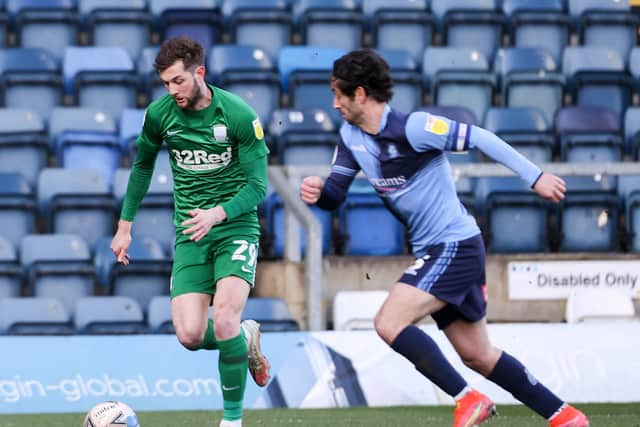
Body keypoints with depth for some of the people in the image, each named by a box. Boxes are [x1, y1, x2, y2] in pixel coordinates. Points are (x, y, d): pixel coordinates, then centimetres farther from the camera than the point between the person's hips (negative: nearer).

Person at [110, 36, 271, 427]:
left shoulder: (239, 115, -13)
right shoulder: (160, 114, -2)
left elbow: (258, 186, -11)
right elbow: (143, 165, 18)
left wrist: (218, 213, -28)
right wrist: (125, 225, 17)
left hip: (236, 226, -4)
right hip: (190, 234, 4)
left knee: (224, 320, -24)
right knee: (190, 335, -13)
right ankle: (245, 340, 22)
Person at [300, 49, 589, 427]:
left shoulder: (411, 127, -19)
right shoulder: (351, 136, 5)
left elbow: (480, 138, -17)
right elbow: (335, 194, 5)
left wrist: (535, 177, -17)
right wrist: (317, 191, -19)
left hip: (456, 246, -9)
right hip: (433, 252, 9)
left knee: (389, 323, -20)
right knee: (477, 356, 13)